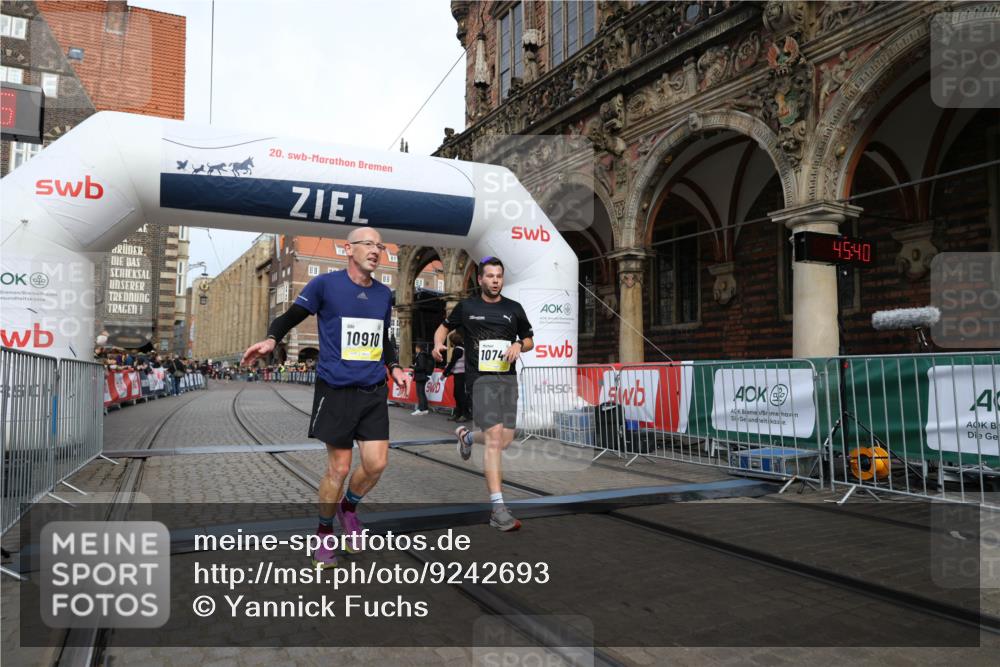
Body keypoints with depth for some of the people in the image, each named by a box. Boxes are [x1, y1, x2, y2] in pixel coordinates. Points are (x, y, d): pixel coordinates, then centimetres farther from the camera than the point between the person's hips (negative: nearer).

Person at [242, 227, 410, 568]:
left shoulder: (384, 294, 11)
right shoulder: (325, 284, -4)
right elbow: (291, 317, -1)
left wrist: (394, 367, 8)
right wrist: (271, 339, -20)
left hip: (374, 391, 5)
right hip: (336, 390, -4)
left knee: (376, 464, -1)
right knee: (338, 469, 1)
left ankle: (349, 507, 31)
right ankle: (324, 533, 26)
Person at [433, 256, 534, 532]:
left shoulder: (514, 309, 12)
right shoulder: (466, 307, 6)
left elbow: (529, 340, 20)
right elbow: (444, 326, 20)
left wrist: (518, 345, -3)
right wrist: (438, 344, -1)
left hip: (508, 378, 4)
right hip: (481, 378, -4)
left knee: (505, 441, 5)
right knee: (494, 439, -16)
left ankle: (466, 436, 39)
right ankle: (498, 509, -14)